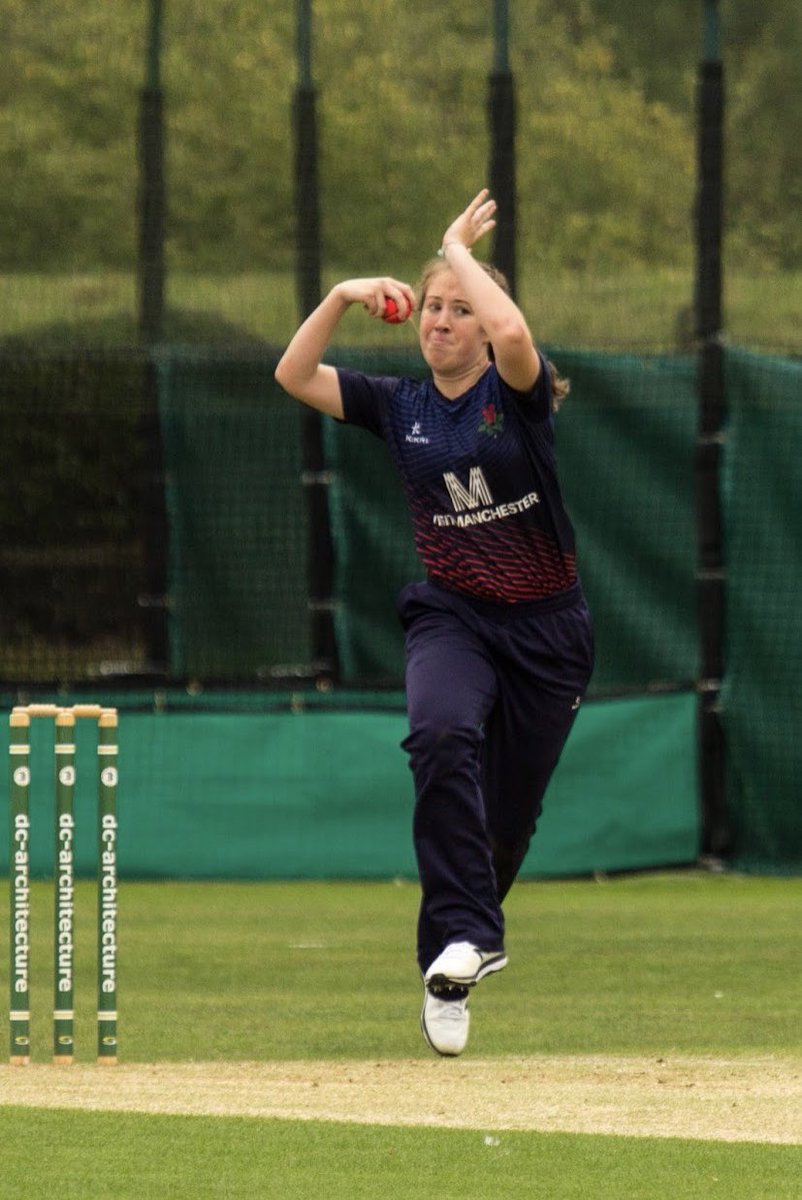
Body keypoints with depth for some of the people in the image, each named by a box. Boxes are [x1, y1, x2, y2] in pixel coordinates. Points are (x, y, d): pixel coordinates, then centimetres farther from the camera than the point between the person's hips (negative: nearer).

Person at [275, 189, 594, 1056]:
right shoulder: (398, 407, 5)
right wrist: (341, 298, -13)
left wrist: (459, 251, -16)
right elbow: (294, 376, -2)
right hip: (453, 617, 1)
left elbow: (513, 335, -29)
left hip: (546, 626, -1)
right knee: (443, 734, -32)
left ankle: (451, 962, 27)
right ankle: (463, 938, -37)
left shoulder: (516, 393, -6)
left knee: (508, 813, 4)